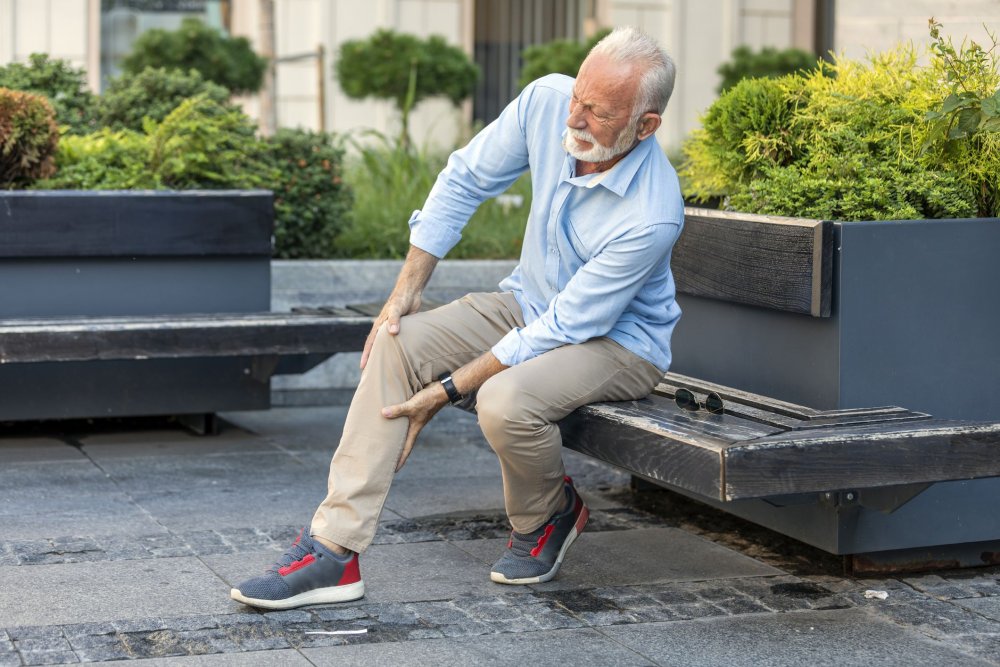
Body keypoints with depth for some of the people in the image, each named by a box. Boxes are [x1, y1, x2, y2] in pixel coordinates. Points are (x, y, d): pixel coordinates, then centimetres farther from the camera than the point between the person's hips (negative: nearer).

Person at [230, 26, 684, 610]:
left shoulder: (652, 216, -32)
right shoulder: (546, 103, -16)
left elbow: (563, 330, -27)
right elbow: (465, 180, -1)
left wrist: (445, 392, -25)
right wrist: (408, 290, -6)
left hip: (620, 339, -6)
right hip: (530, 304, 6)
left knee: (504, 400, -35)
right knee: (395, 344, -16)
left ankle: (550, 516, 0)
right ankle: (334, 550, -18)